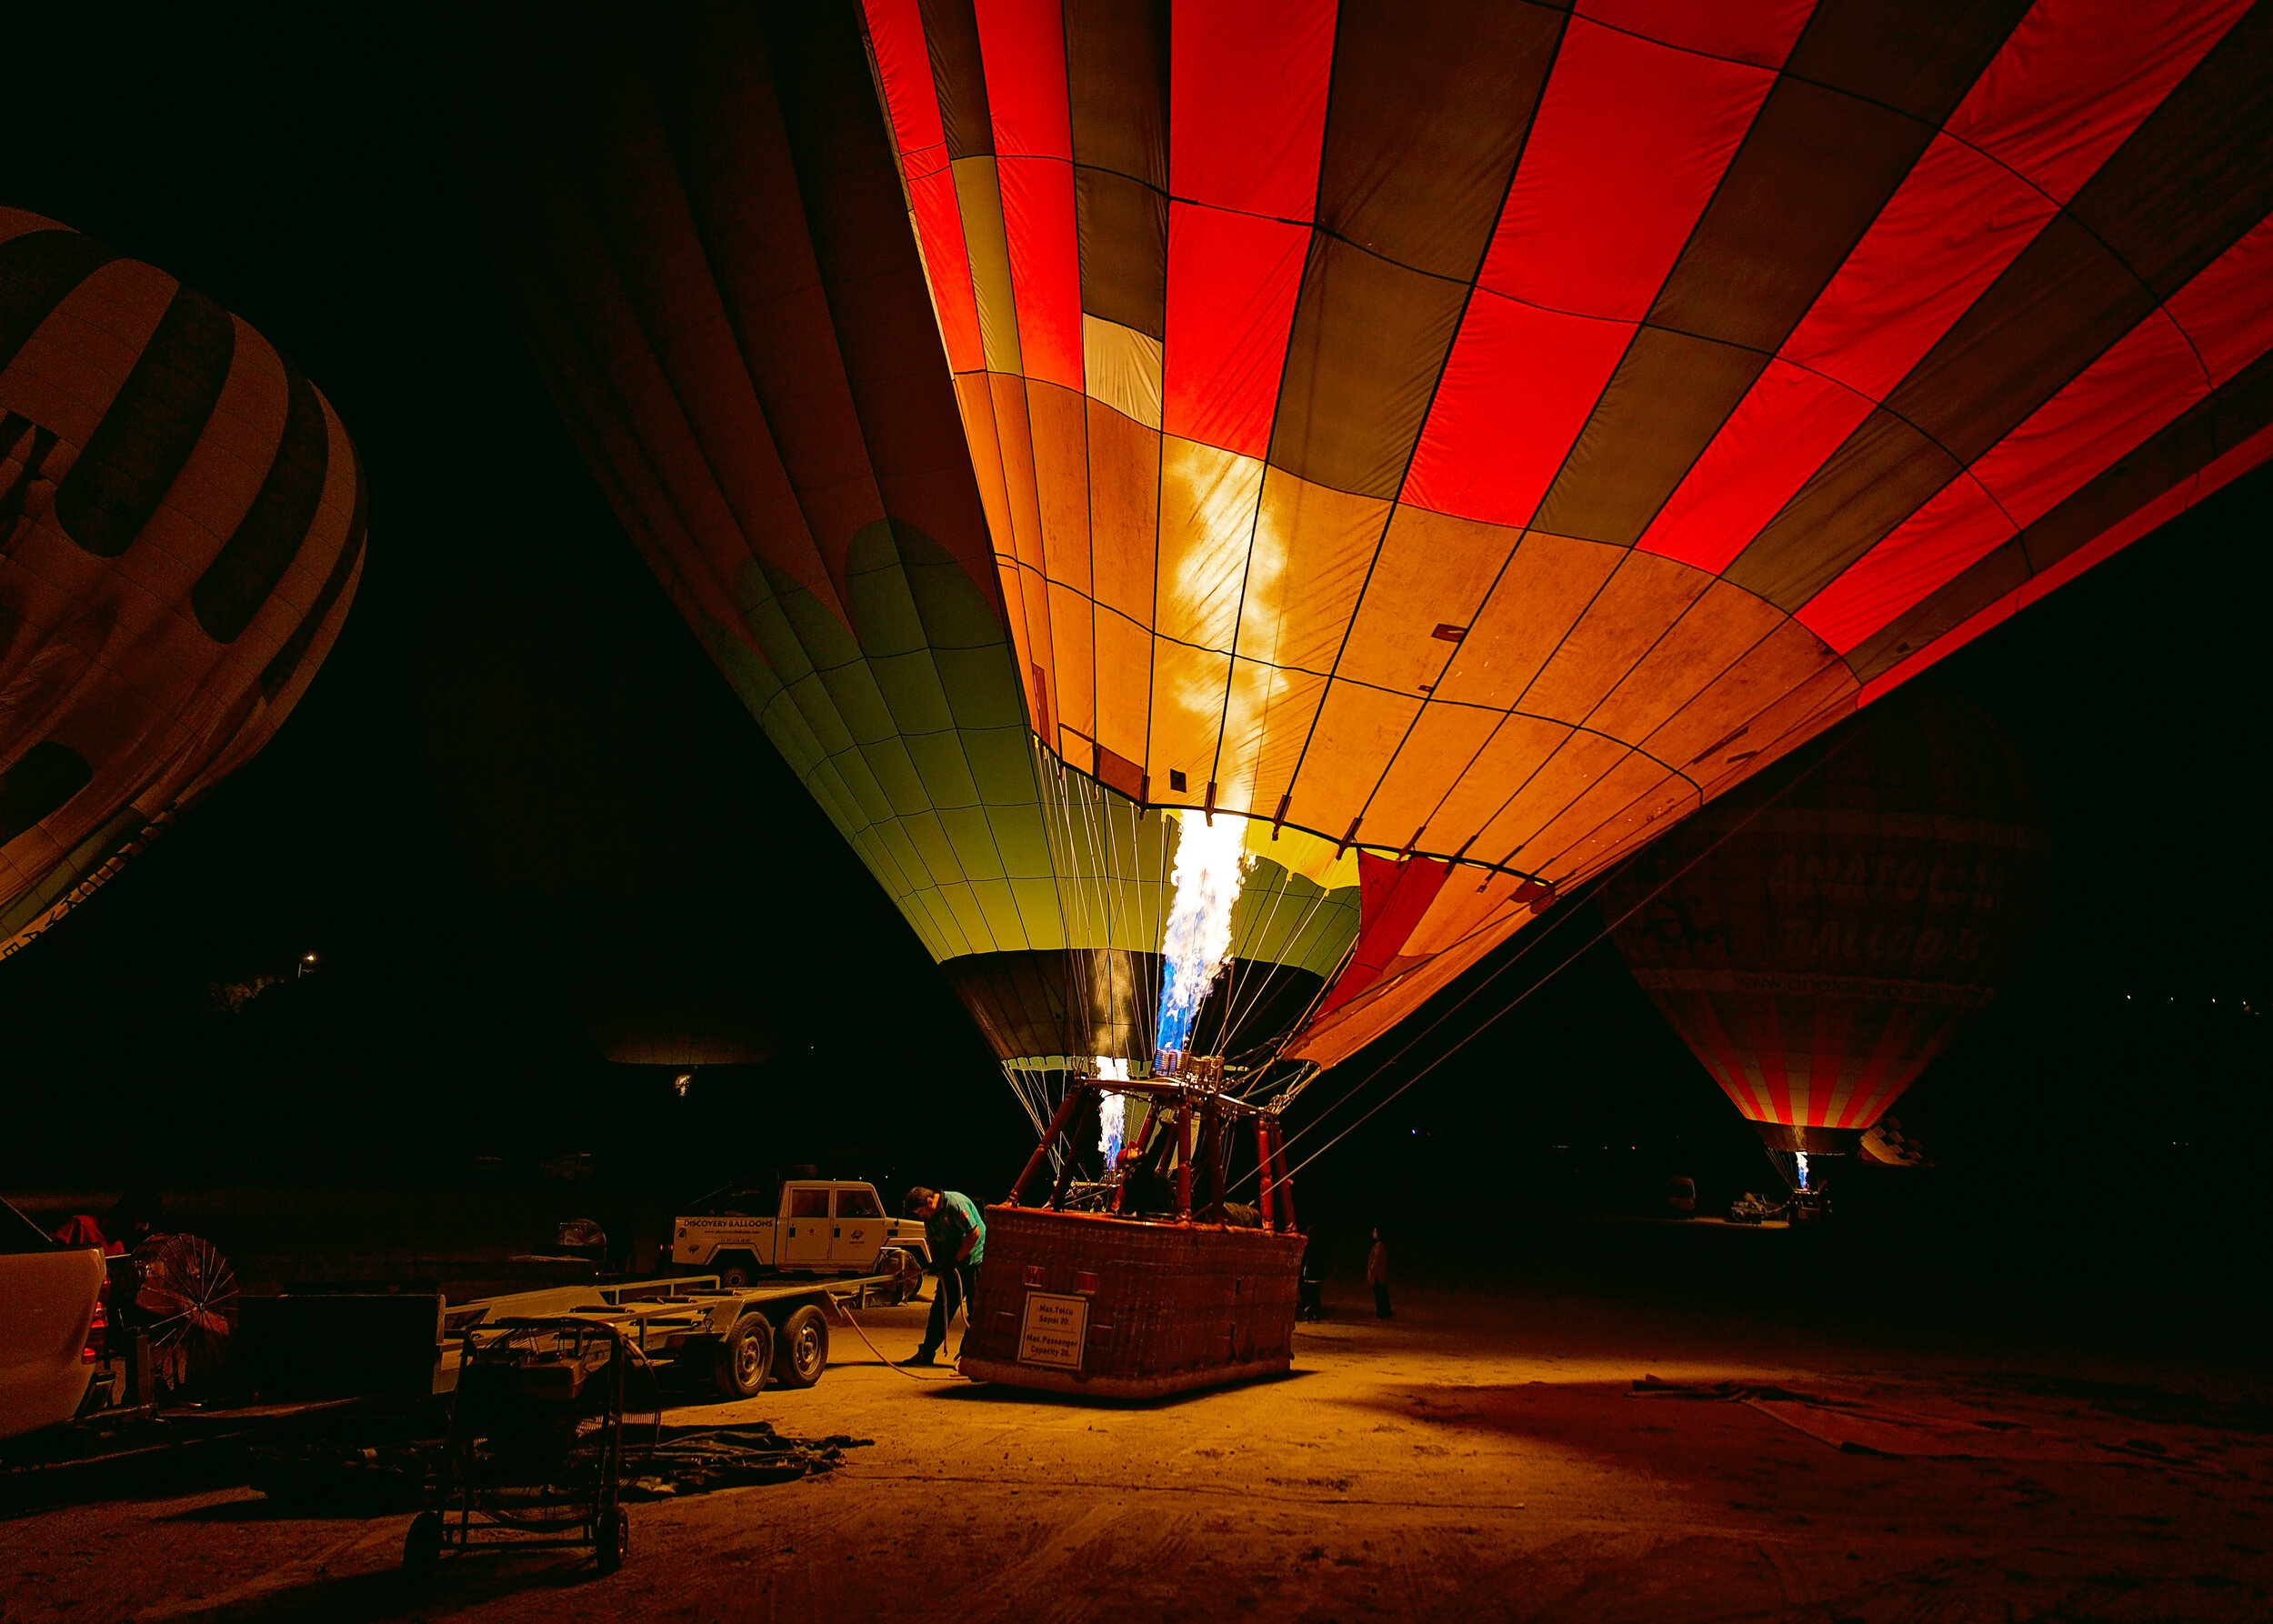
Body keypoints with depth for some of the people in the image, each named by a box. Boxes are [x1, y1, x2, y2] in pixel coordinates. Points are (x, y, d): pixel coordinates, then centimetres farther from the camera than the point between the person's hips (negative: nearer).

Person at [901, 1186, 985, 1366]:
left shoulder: (956, 1204, -23)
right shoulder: (929, 1214, 3)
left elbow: (974, 1233, -23)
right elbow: (933, 1239, 15)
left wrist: (956, 1259, -19)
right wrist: (935, 1261, -3)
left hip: (974, 1261, -8)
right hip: (952, 1265, 8)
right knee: (940, 1308, 7)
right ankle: (926, 1354, 11)